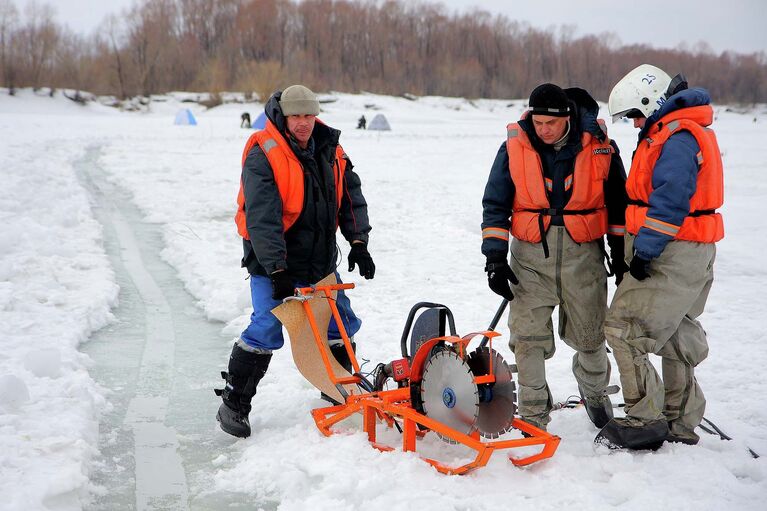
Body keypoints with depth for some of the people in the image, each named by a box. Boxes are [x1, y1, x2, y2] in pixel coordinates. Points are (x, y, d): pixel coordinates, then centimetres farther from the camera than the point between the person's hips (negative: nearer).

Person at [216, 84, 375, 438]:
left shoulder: (330, 148, 3)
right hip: (273, 262, -6)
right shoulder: (263, 153, -17)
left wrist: (358, 242, -7)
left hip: (320, 260, 6)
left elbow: (351, 197, 6)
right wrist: (277, 270, -30)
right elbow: (262, 217, -24)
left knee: (340, 323, 13)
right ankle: (233, 404, 1)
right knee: (267, 328, -13)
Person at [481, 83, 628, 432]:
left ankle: (594, 390, 41)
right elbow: (495, 205, 2)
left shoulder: (598, 146, -5)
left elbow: (618, 201, 8)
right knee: (528, 337, -5)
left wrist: (620, 252, 9)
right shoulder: (515, 147, -4)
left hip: (583, 255, 0)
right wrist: (495, 257, -4)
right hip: (530, 257, 0)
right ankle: (533, 414, 10)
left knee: (589, 335, 12)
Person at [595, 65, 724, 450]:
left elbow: (671, 201, -25)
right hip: (693, 255, 11)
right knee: (677, 336, 18)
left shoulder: (676, 137, -18)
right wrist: (645, 247, 17)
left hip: (673, 255, -11)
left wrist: (645, 249, -20)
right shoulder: (688, 131, 16)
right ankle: (681, 423, 29)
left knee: (622, 328, -8)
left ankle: (646, 421, -3)